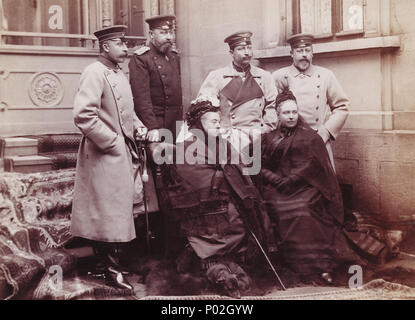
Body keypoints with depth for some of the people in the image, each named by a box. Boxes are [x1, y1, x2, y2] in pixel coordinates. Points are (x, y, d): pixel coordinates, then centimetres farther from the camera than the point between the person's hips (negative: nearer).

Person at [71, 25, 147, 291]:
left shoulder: (120, 74, 14)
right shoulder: (95, 73, -15)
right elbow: (83, 116, -24)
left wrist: (138, 127, 7)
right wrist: (112, 142, -20)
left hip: (122, 153, 10)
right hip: (105, 155, -9)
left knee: (119, 207, 15)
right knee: (109, 210, -3)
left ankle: (105, 262, 28)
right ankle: (111, 268, 8)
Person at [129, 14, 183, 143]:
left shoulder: (174, 56, 14)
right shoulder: (140, 59, -9)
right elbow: (141, 97, -15)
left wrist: (181, 121, 13)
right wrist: (152, 127, -21)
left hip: (175, 123, 7)